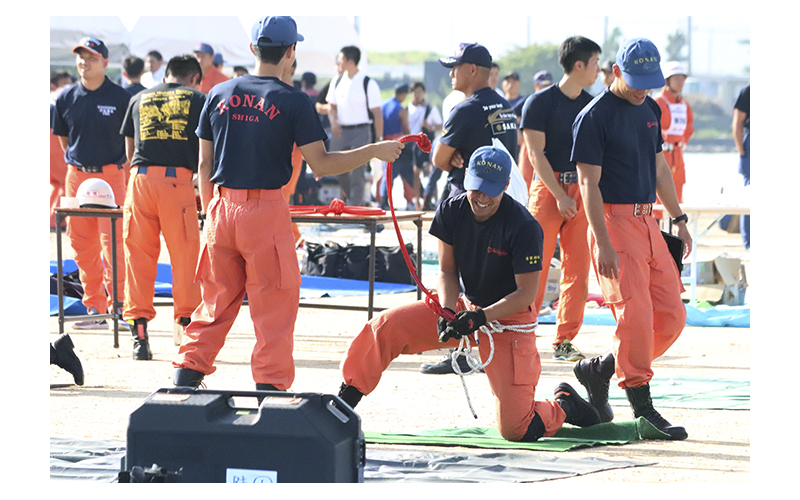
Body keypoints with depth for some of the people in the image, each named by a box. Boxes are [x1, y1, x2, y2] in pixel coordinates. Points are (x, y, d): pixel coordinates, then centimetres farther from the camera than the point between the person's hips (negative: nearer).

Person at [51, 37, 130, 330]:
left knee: (113, 240, -9)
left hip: (111, 173, -4)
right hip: (77, 174, 4)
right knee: (82, 245, 5)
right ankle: (95, 308, 12)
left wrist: (125, 172, -2)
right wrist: (78, 166, 11)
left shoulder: (120, 98, -3)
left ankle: (117, 304, -5)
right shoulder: (67, 98, 7)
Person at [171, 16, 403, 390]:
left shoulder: (219, 95, 7)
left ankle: (185, 377, 8)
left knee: (216, 301, 13)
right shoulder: (293, 102, -6)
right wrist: (374, 151, 1)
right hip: (267, 211, -4)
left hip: (222, 208, 4)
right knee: (274, 304, 2)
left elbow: (204, 164, 10)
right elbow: (320, 165, -8)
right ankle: (270, 387, 0)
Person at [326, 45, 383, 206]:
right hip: (340, 131, 6)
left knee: (357, 174, -9)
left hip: (360, 132, -6)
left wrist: (379, 138, -8)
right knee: (340, 172, 7)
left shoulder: (368, 84, -8)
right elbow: (331, 105, 16)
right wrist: (333, 122, -4)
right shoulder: (337, 81, 9)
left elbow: (377, 113, -6)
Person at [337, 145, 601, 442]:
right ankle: (345, 400, 0)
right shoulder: (451, 211, -9)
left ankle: (564, 407, 20)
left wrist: (481, 317, -32)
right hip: (466, 307, 5)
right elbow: (447, 271, 0)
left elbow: (526, 294, -19)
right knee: (385, 327, -14)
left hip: (509, 320, -5)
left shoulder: (525, 227, -24)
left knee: (516, 430, -12)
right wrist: (447, 312, -19)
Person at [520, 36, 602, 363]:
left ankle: (564, 341, 5)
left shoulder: (591, 105, 12)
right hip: (548, 188, -5)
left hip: (581, 190, 5)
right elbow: (536, 154, -8)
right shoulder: (540, 102, -4)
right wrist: (560, 195, -14)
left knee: (578, 268, 0)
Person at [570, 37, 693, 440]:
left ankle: (599, 370, 17)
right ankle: (642, 407, -6)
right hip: (614, 222, -8)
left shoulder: (649, 109, 14)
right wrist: (603, 244, -19)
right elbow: (589, 183, -13)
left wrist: (678, 218, 18)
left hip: (647, 221, 8)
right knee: (635, 313, -13)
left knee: (671, 317, 3)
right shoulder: (594, 117, -10)